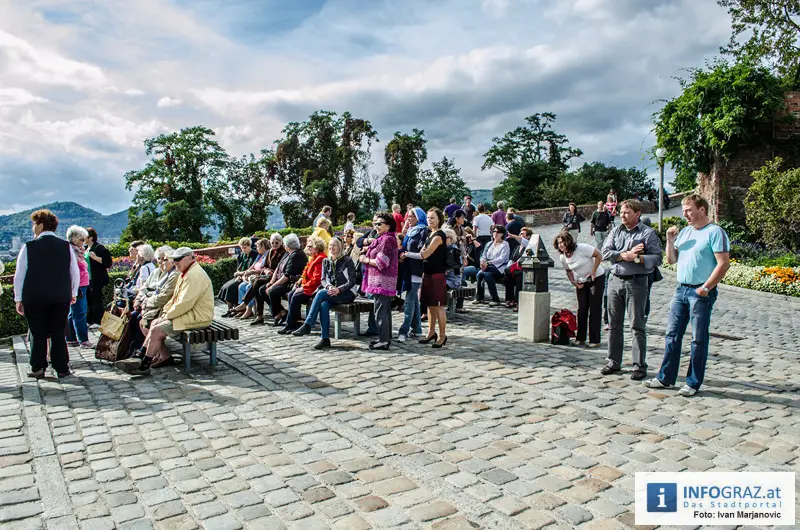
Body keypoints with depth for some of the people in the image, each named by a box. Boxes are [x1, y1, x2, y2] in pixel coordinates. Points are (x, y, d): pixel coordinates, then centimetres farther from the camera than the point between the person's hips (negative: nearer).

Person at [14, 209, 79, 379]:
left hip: (34, 298, -1)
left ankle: (37, 368, 14)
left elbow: (19, 275, -3)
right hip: (61, 298, 2)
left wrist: (18, 298, 6)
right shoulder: (66, 246, -1)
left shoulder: (29, 247, -7)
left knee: (37, 333, 10)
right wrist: (73, 293, 17)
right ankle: (62, 368, 11)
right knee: (58, 333, 8)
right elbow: (75, 273, 4)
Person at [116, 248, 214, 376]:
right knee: (154, 323, 9)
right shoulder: (186, 273, 17)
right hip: (187, 313, 11)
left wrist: (167, 315, -13)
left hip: (197, 317, -11)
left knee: (156, 330, -13)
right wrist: (165, 311, 6)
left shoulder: (194, 275, -19)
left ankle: (144, 366, -3)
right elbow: (175, 298, 22)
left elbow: (185, 303, -24)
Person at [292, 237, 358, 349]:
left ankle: (307, 325, -29)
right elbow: (324, 279, 8)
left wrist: (338, 289, -23)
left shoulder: (347, 261, -3)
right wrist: (329, 287, -15)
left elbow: (352, 281, -8)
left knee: (321, 293, -29)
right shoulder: (326, 261, 14)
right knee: (323, 305, -31)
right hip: (331, 293, 4)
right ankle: (325, 339, -30)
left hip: (347, 293, -4)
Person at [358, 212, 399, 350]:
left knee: (380, 310, -8)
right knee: (385, 310, 14)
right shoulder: (382, 238, 20)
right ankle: (386, 337, 22)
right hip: (384, 280, 11)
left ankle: (383, 341, -6)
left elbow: (381, 262, -18)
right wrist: (366, 256, 2)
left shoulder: (387, 239, -13)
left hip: (382, 279, -11)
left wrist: (366, 260, -6)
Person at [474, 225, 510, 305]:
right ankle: (479, 298, -14)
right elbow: (483, 255, 15)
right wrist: (482, 262, -10)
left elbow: (502, 259, -10)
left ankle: (495, 299, -23)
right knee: (479, 274, -26)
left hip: (499, 268, -5)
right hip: (488, 267, 5)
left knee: (487, 275, -32)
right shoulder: (489, 244, 22)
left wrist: (488, 263, -18)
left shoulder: (505, 244, 3)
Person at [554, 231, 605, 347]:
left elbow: (599, 255, -18)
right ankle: (580, 339, 11)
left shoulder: (582, 248, -22)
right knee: (582, 310, 3)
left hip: (596, 278, -5)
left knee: (595, 309, -6)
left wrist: (593, 272, -20)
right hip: (581, 283, 6)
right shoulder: (563, 257, -4)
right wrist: (574, 283, -3)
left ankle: (595, 340, -3)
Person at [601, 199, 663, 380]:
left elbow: (657, 258, -9)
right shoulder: (616, 231, 11)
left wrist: (637, 258, -20)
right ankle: (614, 362, 21)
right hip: (615, 280, 5)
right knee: (614, 325, 10)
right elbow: (605, 252, -1)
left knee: (637, 326, 0)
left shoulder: (648, 233, -2)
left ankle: (640, 366, 8)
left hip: (636, 282, -5)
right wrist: (625, 255, -13)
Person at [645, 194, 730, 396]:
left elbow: (723, 264, -15)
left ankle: (694, 382, 13)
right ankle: (666, 378, 17)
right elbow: (671, 260, 16)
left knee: (699, 339, 3)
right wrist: (670, 240, 2)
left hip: (701, 293, -7)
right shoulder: (684, 232, 14)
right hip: (681, 289, 7)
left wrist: (705, 288, -17)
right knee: (672, 334, 9)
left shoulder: (715, 232, -9)